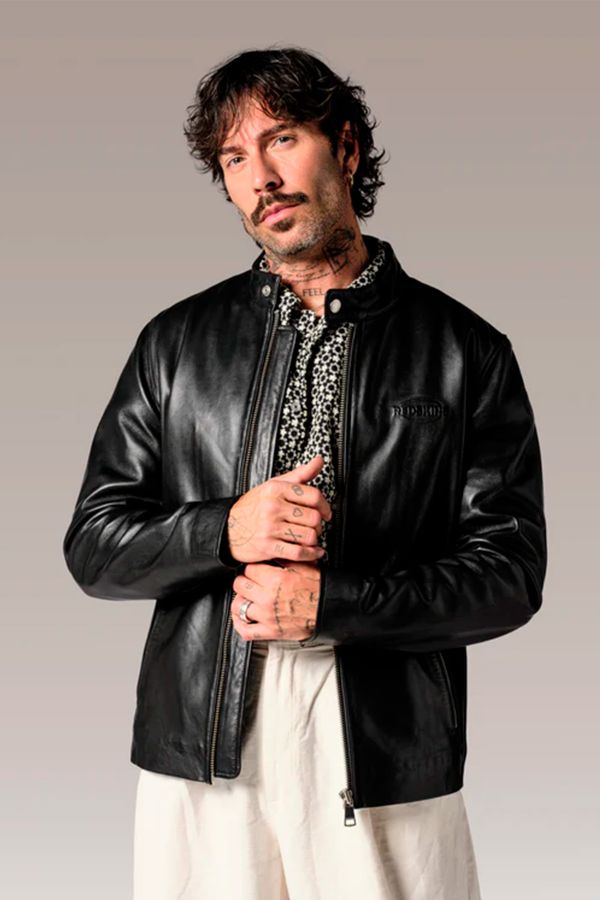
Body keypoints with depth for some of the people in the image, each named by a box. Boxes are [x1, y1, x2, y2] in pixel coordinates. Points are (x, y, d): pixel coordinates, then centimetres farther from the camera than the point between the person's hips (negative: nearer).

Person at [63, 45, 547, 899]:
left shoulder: (464, 350, 0)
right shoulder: (176, 341, 6)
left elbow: (509, 572, -3)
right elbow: (93, 546, 6)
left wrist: (330, 602, -14)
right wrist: (225, 531, -12)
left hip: (388, 766, -1)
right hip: (200, 761, 2)